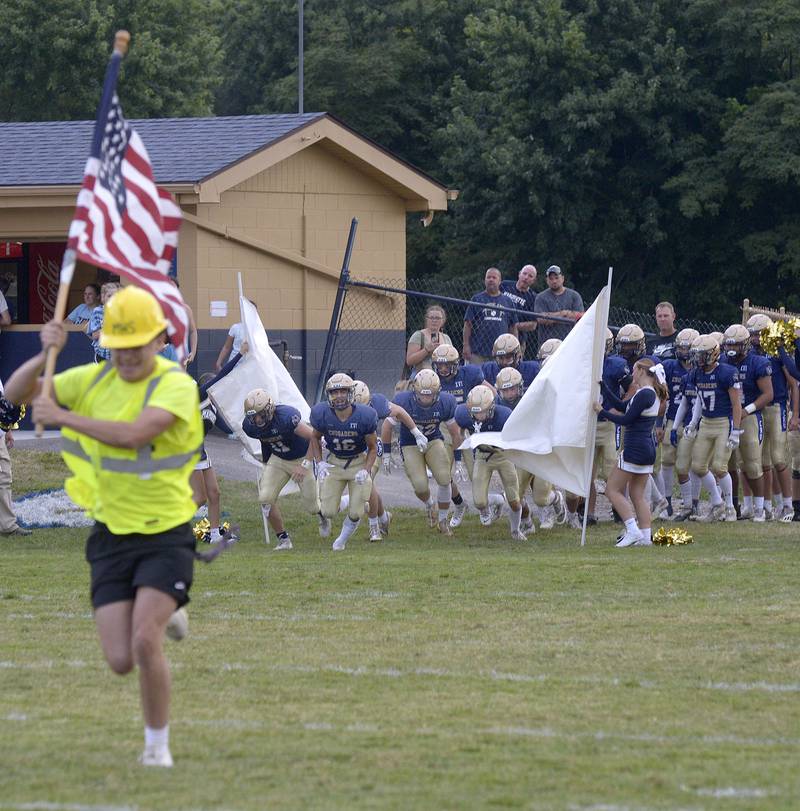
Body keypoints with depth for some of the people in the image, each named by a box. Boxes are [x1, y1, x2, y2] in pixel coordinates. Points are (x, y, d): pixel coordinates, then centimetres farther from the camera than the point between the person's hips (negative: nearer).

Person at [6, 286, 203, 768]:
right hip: (112, 538, 4)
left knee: (145, 642, -20)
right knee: (121, 661, -2)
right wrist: (45, 355, -11)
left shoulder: (176, 385, -14)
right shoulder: (94, 380, 3)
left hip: (166, 535, -4)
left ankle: (158, 744, 1)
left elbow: (132, 434, -30)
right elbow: (17, 393, 8)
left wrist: (62, 417, -24)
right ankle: (161, 619, 34)